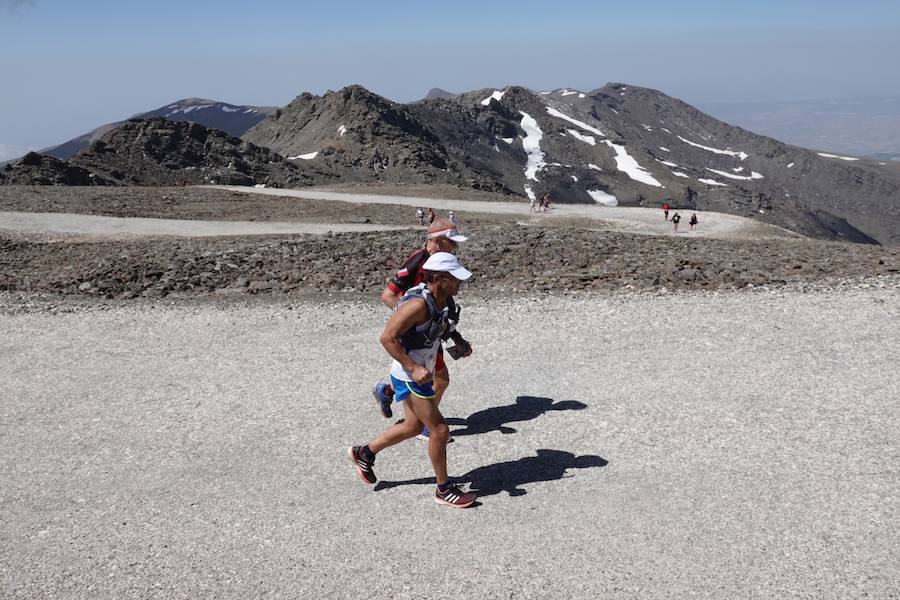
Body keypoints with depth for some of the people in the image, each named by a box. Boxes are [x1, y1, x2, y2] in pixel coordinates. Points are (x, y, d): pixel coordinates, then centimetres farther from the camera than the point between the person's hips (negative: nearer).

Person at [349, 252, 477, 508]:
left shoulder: (442, 300, 0)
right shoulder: (419, 303, -27)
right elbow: (387, 337, -27)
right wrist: (413, 368, -29)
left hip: (421, 372, 10)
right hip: (410, 376, -10)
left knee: (413, 426, 22)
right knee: (440, 429, -4)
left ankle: (364, 453, 39)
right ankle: (444, 489, 13)